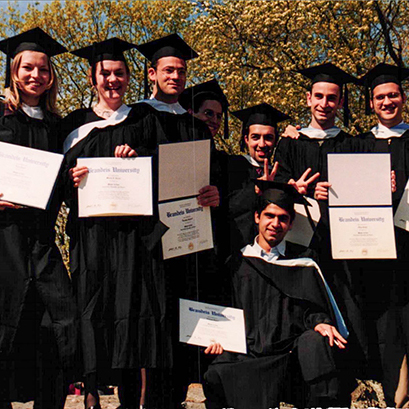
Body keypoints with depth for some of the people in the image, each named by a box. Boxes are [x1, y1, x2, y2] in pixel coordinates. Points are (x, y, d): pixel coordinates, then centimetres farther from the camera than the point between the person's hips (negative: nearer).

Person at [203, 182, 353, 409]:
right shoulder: (238, 261, 16)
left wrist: (320, 323, -13)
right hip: (247, 351, 0)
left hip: (292, 350, 1)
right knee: (216, 376, -30)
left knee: (316, 343, -33)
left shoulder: (302, 264, 16)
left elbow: (312, 310, 10)